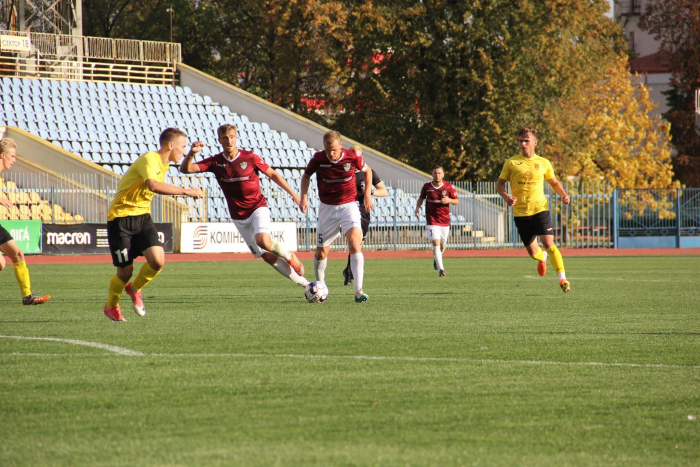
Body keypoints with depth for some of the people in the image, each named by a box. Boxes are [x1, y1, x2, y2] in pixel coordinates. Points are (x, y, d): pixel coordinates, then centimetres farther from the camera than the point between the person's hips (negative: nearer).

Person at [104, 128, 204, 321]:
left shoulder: (164, 165, 10)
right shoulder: (149, 159, -20)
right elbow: (153, 185, -39)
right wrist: (186, 191, -36)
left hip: (142, 217, 7)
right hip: (121, 218, -7)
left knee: (158, 260, -14)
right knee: (125, 271, -3)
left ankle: (134, 289, 15)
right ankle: (111, 306, 26)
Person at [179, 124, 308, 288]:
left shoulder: (250, 158, -9)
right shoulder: (216, 162, -3)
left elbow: (272, 174, 4)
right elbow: (185, 169, -10)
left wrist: (293, 194, 4)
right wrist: (191, 153, -30)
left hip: (257, 208, -3)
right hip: (238, 217, 3)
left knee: (263, 241, -31)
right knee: (266, 255, 1)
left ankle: (289, 256, 0)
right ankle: (304, 283, 10)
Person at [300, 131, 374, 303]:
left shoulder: (353, 157, -12)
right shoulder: (318, 159, -11)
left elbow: (367, 171, 9)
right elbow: (306, 176, 9)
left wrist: (367, 195, 4)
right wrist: (304, 197, -4)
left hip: (349, 205, -2)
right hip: (327, 208, 2)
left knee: (355, 242, -22)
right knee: (321, 251, 5)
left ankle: (358, 291, -24)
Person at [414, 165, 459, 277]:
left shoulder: (449, 187, -4)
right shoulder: (427, 187, -3)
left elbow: (457, 201, 2)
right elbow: (421, 197, 15)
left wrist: (448, 200, -19)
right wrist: (417, 207, -2)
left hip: (445, 220, 2)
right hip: (432, 220, -2)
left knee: (442, 245, 13)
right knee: (436, 243, -17)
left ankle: (436, 259, 46)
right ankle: (440, 269, -16)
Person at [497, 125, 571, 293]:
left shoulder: (543, 163, 6)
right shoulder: (511, 163, 2)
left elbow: (554, 182, 21)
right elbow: (500, 184, 7)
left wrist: (563, 194, 1)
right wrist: (506, 197, -14)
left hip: (540, 209, -1)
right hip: (520, 213, 1)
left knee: (548, 243, -19)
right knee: (532, 251, 8)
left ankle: (562, 278, -20)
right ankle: (542, 257, 45)